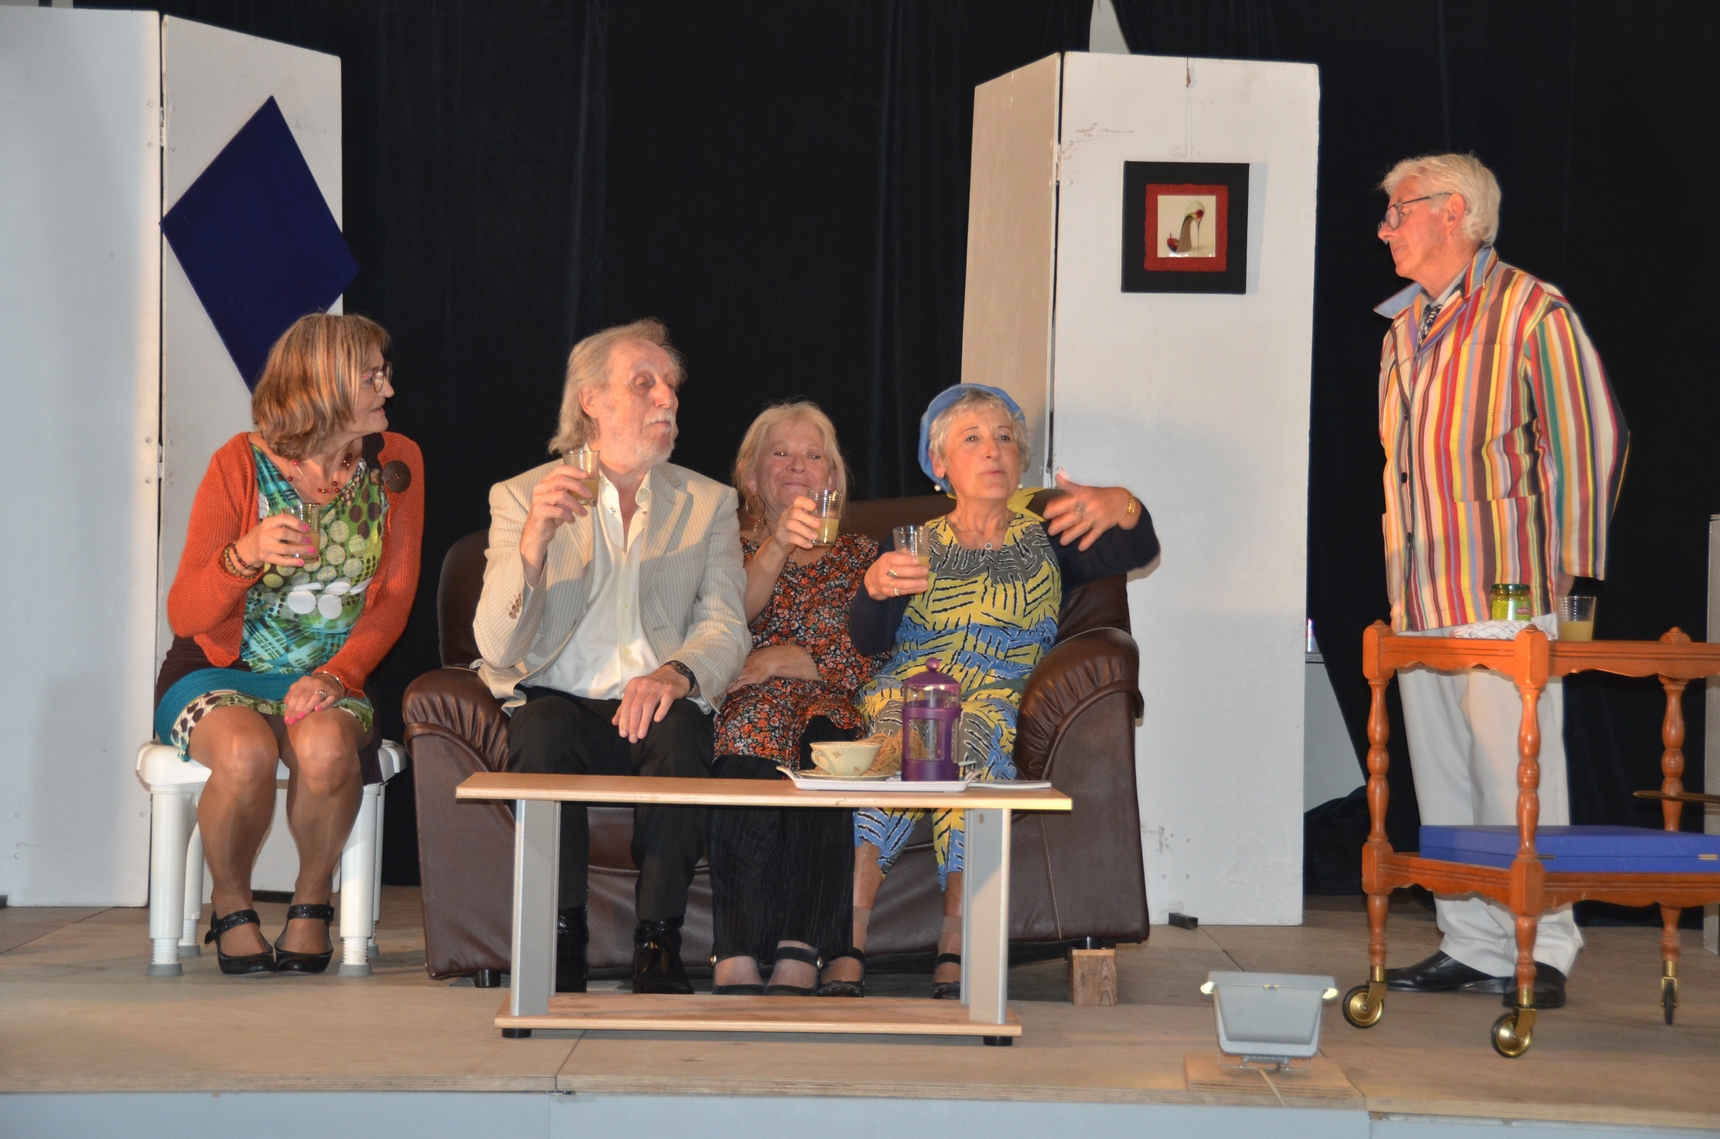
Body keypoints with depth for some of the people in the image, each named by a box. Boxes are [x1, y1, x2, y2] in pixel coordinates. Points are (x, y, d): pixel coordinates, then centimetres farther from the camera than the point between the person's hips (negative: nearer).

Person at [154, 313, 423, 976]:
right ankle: (231, 909, -9)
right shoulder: (241, 466, -8)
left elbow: (393, 598, 1)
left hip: (329, 678, 2)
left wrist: (337, 675, -17)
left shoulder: (396, 463, 2)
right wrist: (244, 556, -31)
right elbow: (184, 615, -10)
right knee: (246, 752, -36)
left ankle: (312, 900, -9)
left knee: (324, 746, -35)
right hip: (219, 672, -2)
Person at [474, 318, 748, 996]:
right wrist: (532, 544, -22)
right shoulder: (522, 497, 7)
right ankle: (561, 936, -23)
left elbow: (724, 628, 1)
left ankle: (658, 942, -24)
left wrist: (676, 673, -24)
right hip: (560, 703, -1)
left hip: (657, 709, 1)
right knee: (543, 729, -35)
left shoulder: (709, 504, 14)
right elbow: (497, 648, -4)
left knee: (681, 732, -33)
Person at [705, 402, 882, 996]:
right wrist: (777, 547, -14)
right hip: (744, 706, -1)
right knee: (757, 725, -39)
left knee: (822, 746, -37)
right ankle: (737, 963, -47)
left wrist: (781, 661, -3)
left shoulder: (859, 554, 26)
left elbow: (877, 659, 9)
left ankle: (797, 963, -48)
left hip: (829, 707, 1)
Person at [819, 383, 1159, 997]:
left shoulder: (1044, 539, 22)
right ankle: (847, 945, -45)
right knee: (896, 725, -36)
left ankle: (956, 946, -44)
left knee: (973, 729, -37)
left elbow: (1137, 553, 1)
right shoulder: (913, 544, 22)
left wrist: (1121, 505, -22)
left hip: (1003, 700, 0)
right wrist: (876, 586, -19)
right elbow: (868, 641, 5)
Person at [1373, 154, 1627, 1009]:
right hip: (1421, 598, 8)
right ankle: (1470, 946, 14)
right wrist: (1397, 577, 16)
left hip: (1505, 587, -8)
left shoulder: (1530, 312, -5)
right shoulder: (1405, 328, 17)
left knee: (1515, 773, -7)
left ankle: (1540, 950, 0)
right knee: (1442, 777, 8)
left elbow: (1591, 437, -7)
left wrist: (1566, 564, -8)